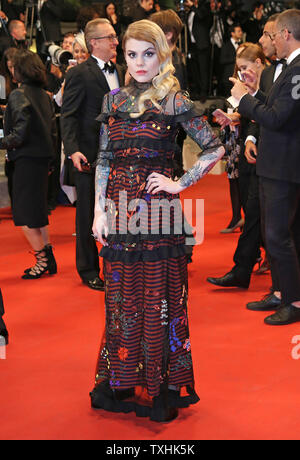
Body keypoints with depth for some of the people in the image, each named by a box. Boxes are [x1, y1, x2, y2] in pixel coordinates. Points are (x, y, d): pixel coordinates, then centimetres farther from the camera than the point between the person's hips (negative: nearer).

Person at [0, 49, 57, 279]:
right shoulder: (45, 95, 9)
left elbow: (20, 133, -21)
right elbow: (53, 129, 12)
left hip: (27, 158, -8)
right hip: (43, 157, 8)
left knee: (24, 214, 1)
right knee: (38, 211, 17)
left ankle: (43, 259, 3)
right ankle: (48, 257, 20)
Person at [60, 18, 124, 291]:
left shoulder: (120, 73, 13)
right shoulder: (79, 74, -8)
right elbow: (68, 116, -12)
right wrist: (73, 150, -24)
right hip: (90, 157, -6)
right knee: (88, 215, 5)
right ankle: (89, 271, 17)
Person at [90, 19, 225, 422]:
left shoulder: (174, 101, -3)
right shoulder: (114, 100, 10)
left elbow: (215, 148, -3)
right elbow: (104, 160, 11)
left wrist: (180, 184, -6)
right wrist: (99, 211, 4)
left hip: (158, 209, -4)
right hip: (119, 210, 4)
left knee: (160, 298, 2)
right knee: (121, 298, 9)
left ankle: (161, 387, 14)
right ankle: (123, 382, 22)